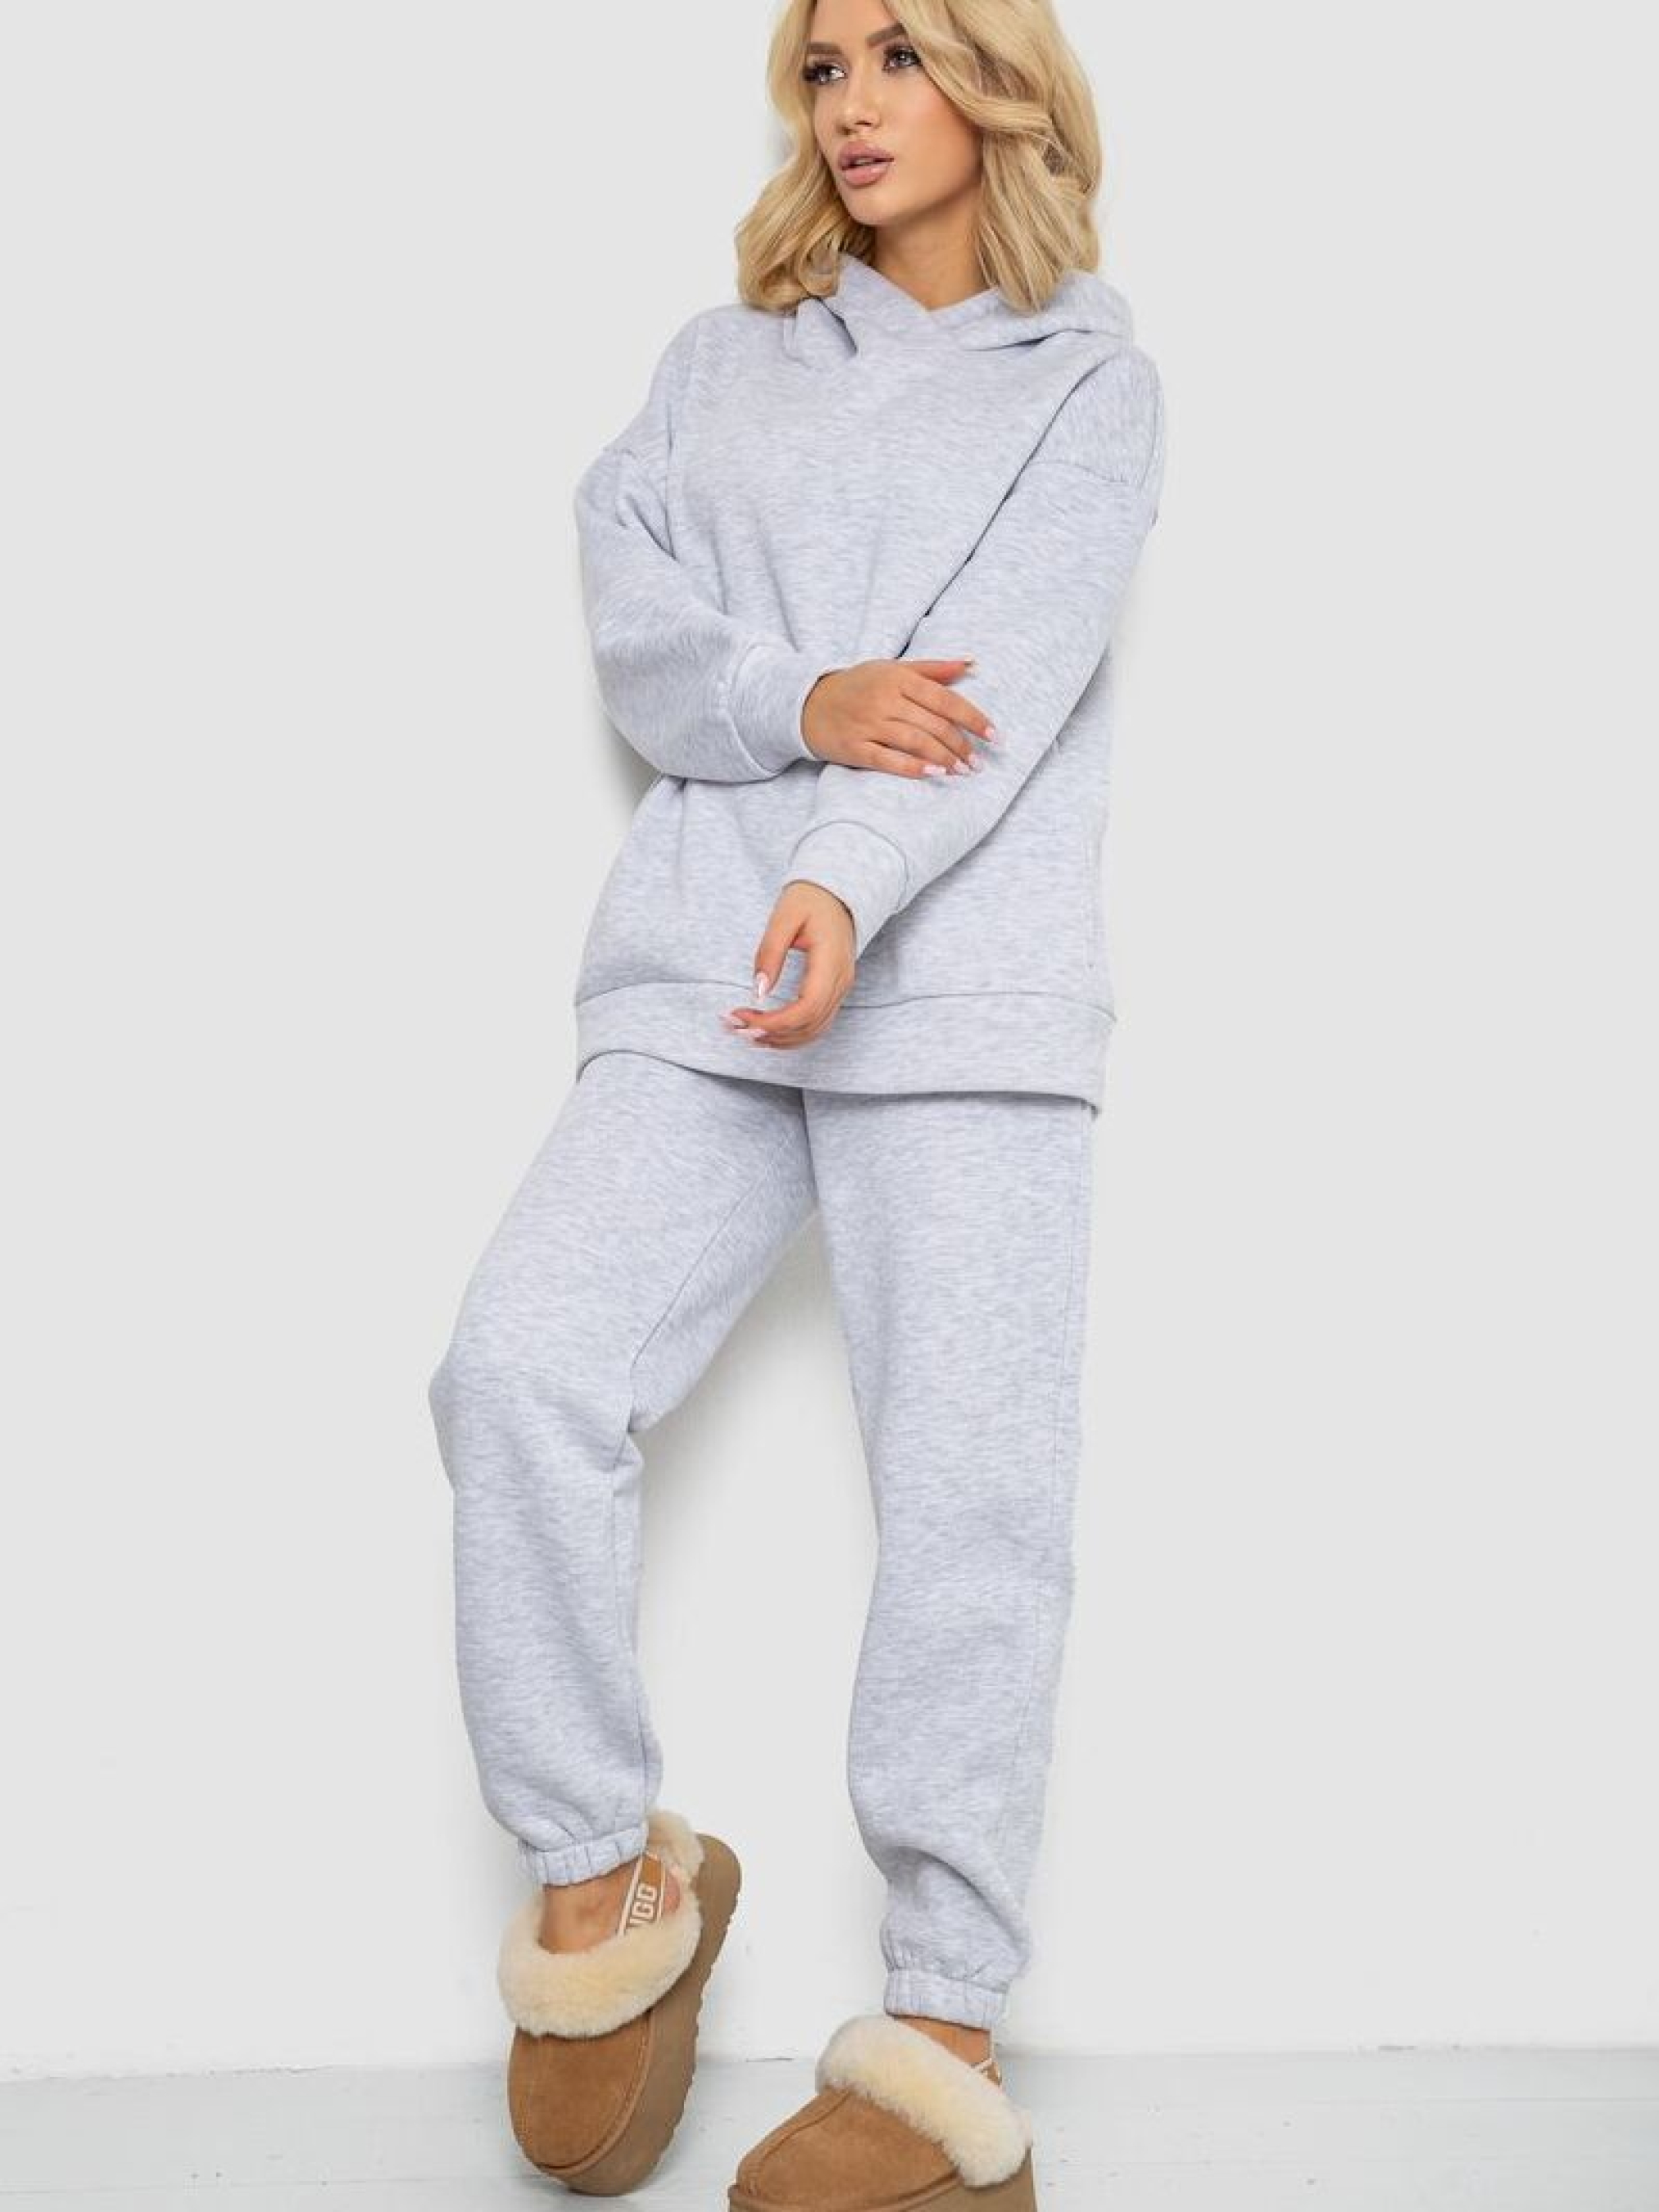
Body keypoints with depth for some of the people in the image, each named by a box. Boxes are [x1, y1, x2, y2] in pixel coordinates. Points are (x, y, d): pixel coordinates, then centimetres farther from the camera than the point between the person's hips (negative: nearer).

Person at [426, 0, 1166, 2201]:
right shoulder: (722, 354, 23)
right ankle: (601, 1875, 1)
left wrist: (848, 879, -21)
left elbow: (1011, 667, -4)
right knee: (523, 1362, -17)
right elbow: (630, 613, 8)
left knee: (971, 1483, -10)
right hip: (701, 970, 3)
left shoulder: (1089, 374, 13)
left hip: (960, 977, -2)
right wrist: (802, 702, -12)